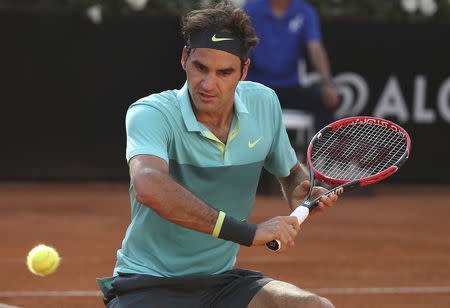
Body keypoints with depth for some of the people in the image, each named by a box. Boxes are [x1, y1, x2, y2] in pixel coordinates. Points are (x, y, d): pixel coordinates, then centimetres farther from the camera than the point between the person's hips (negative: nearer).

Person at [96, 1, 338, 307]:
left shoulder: (264, 103, 2)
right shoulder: (150, 114, -17)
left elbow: (291, 172, 22)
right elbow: (149, 187, -38)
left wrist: (303, 192, -4)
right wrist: (248, 232, -39)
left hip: (223, 281, 5)